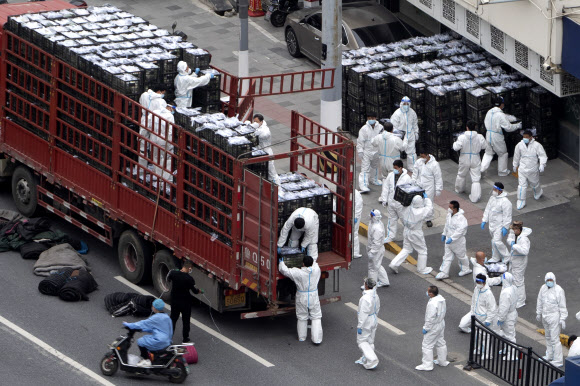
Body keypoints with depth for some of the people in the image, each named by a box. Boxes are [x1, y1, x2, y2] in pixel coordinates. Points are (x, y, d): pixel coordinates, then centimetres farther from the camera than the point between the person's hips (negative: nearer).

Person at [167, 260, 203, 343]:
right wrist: (200, 291, 8)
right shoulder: (189, 278, -24)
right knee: (186, 320, 13)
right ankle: (185, 339, 21)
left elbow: (168, 280, 9)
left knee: (173, 318, 18)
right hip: (185, 302, -4)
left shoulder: (173, 273, -12)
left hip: (174, 301, 4)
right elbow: (195, 291, -14)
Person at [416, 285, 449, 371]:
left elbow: (430, 318, -29)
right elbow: (444, 310, 12)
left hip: (433, 328, -10)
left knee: (427, 346, 1)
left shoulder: (432, 304, -31)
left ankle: (427, 365, 6)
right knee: (441, 343, 23)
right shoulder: (441, 299, -2)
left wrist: (426, 328, -19)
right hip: (441, 325, 10)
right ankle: (442, 361, 37)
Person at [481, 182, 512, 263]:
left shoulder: (505, 201, -22)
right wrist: (484, 220, 11)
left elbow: (507, 215, -20)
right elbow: (487, 209, 14)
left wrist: (505, 227, -20)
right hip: (492, 224, 8)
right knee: (494, 241, 17)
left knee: (497, 241, -14)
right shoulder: (492, 198, 4)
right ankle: (495, 258, 31)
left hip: (499, 225, -8)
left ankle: (507, 258, 2)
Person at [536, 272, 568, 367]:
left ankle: (558, 360, -5)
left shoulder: (559, 290, -18)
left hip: (554, 316, -7)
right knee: (548, 337, 21)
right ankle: (549, 355, 37)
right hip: (545, 316, 7)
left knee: (554, 338, -9)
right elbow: (540, 301, 15)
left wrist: (563, 319, -14)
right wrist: (538, 313, 21)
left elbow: (562, 306, -14)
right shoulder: (543, 288, 1)